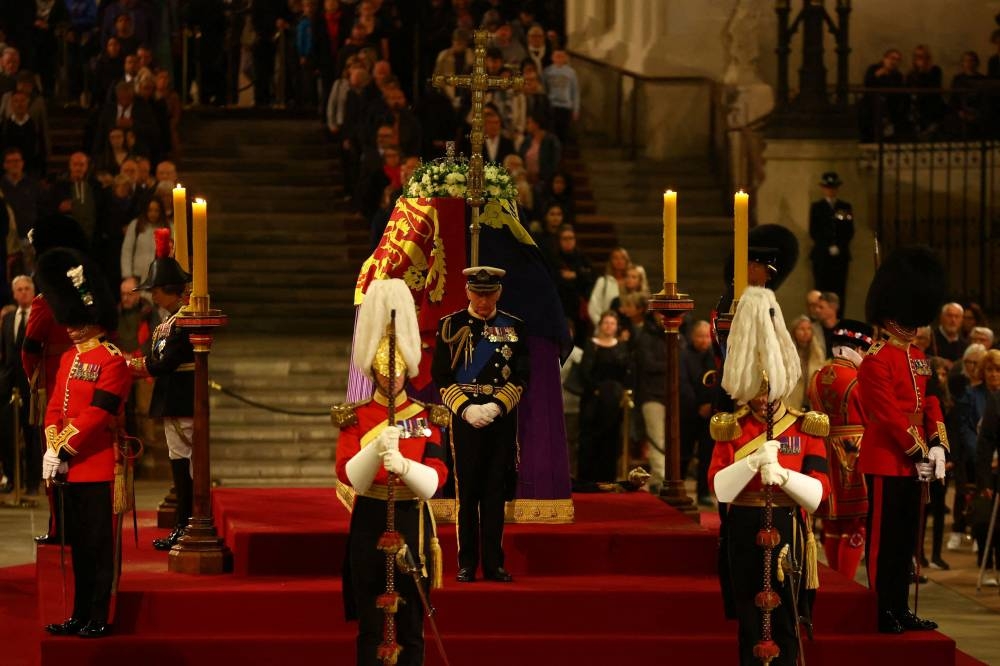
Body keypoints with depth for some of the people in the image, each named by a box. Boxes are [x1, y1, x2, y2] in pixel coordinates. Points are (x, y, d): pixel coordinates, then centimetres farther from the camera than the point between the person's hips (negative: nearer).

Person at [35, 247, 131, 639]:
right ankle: (80, 616, 17)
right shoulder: (69, 359, 15)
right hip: (68, 468, 8)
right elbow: (55, 407, 12)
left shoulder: (112, 361, -11)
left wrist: (64, 450, -16)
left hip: (97, 468, -8)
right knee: (78, 545, 12)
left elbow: (97, 414, -17)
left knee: (99, 545, -2)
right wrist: (51, 449, -2)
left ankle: (99, 619, 2)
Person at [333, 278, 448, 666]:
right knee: (370, 626, 3)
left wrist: (403, 465, -28)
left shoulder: (426, 417, 2)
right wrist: (377, 448, -28)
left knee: (411, 626, 4)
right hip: (370, 523, 0)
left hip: (412, 522, 0)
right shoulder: (355, 418, 2)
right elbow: (349, 476, -11)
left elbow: (436, 479, -9)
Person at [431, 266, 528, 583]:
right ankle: (467, 565, 5)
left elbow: (521, 377, 4)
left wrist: (496, 406, -11)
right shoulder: (451, 326, 2)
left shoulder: (514, 328, 7)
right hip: (465, 420, -1)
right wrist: (466, 408, -13)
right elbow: (441, 376, -1)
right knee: (467, 493, 0)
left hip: (502, 420, 1)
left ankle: (494, 563, 8)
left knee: (495, 494, 4)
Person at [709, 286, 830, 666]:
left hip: (787, 533, -1)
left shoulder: (806, 428, 2)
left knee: (785, 623, 1)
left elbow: (818, 494, -6)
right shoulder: (729, 429, 3)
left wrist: (782, 474, -23)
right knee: (750, 622, 5)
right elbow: (719, 488, -8)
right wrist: (752, 462, -24)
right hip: (744, 534, 1)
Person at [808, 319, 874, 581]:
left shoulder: (818, 378, 4)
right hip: (855, 456, -7)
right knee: (854, 527, -1)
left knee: (832, 525, 13)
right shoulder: (858, 379, -15)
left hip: (827, 455, 7)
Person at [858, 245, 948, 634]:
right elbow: (888, 414, -18)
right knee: (884, 541, -3)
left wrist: (937, 446, -1)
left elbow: (929, 404, 14)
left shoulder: (916, 357, 14)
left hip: (913, 462, 9)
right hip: (886, 463, -9)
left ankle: (901, 611, 18)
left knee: (905, 541, 12)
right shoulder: (876, 360, -13)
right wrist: (919, 453, -18)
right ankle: (884, 614, 1)